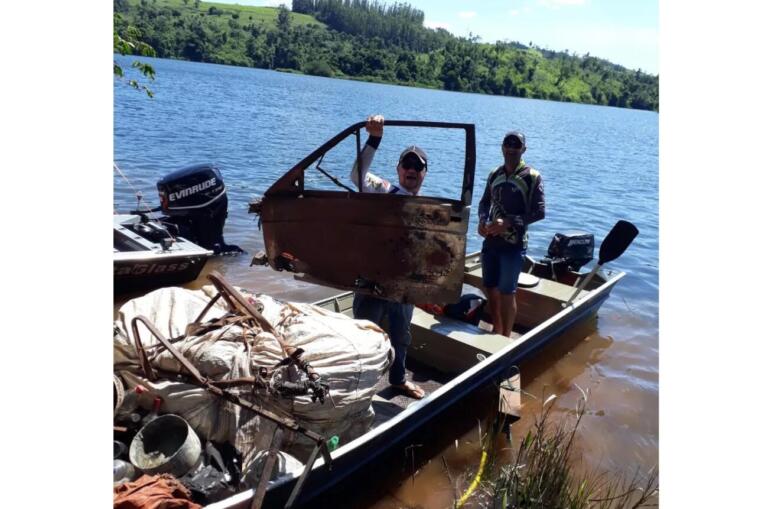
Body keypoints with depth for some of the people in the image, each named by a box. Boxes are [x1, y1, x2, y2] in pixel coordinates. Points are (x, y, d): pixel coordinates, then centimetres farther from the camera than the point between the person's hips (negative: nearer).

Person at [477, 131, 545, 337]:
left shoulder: (532, 177, -8)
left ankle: (506, 336, 17)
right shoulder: (494, 175, 7)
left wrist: (508, 223, -21)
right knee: (490, 288, 14)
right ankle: (496, 331, 32)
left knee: (507, 293, 1)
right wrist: (482, 221, -5)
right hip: (490, 241, 5)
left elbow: (539, 212, -11)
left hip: (514, 244, -5)